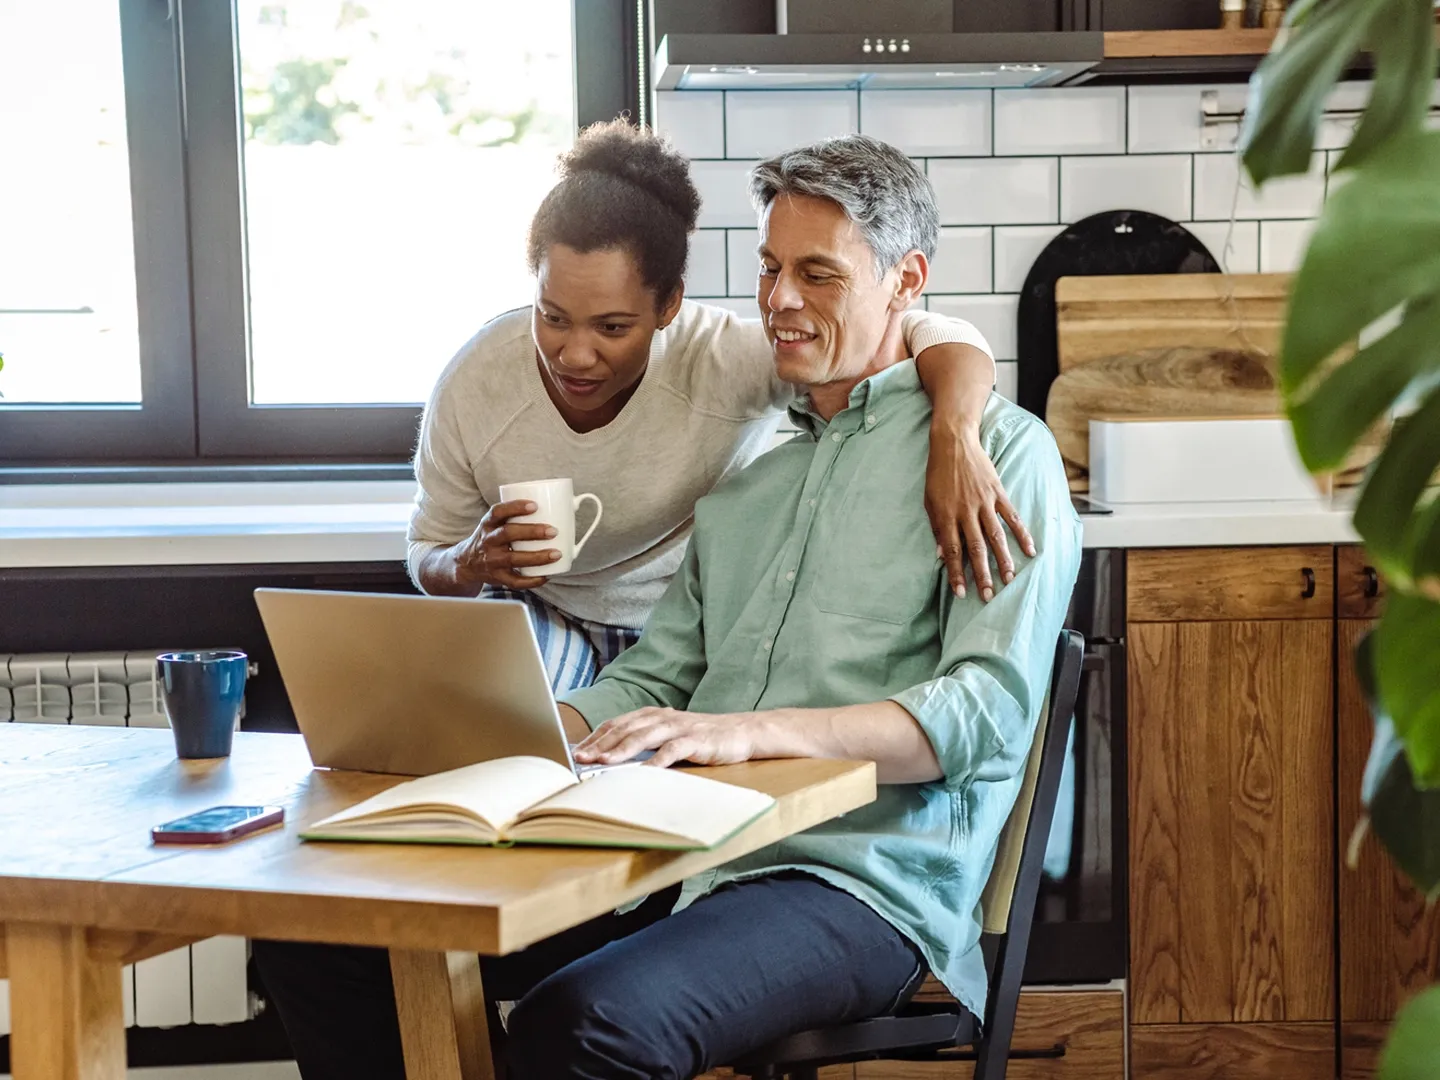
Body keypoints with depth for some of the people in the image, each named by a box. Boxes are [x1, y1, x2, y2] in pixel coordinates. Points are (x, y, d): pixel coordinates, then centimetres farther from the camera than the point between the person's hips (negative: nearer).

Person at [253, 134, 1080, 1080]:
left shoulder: (999, 452, 2)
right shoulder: (745, 485, 26)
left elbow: (990, 713, -10)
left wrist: (751, 731, -23)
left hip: (858, 883, -7)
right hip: (687, 860, 7)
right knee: (321, 935, -9)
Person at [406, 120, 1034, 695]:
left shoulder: (721, 360, -29)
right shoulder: (475, 384, -22)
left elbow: (939, 337, -34)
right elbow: (427, 558, -4)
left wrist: (953, 436, -56)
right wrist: (469, 566, -29)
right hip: (545, 616, 1)